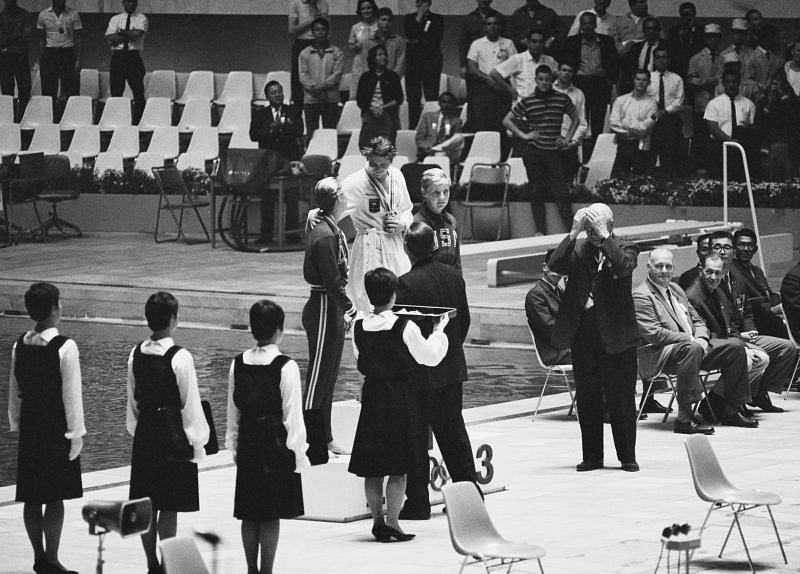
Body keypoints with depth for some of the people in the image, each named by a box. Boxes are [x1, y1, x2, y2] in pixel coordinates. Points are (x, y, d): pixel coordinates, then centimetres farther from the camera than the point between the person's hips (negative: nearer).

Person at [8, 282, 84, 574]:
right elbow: (71, 394, -14)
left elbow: (15, 391, 10)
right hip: (56, 429, -6)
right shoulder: (64, 347, -16)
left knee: (32, 497, 12)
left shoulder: (20, 346, 3)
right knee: (56, 497, 0)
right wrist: (75, 433, -8)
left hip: (29, 429, 6)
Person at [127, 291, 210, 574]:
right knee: (169, 508, 0)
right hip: (173, 434, -6)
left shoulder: (136, 354, 0)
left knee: (146, 505, 11)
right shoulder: (179, 358, -17)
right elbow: (190, 403, -13)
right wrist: (196, 442, -4)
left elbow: (133, 400, 9)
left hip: (144, 435, 6)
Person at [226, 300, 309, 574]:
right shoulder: (285, 367, -13)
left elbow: (233, 413, 8)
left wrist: (234, 447, 17)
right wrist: (299, 454, -3)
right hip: (277, 447, -5)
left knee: (250, 515, 11)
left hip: (247, 448, 5)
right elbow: (292, 415, -11)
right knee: (271, 516, 0)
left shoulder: (238, 364, 2)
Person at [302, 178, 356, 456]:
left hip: (330, 310, 10)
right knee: (319, 377, -5)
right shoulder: (325, 235, -19)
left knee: (328, 377, 14)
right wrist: (351, 309, -19)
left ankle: (325, 438, 21)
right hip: (324, 310, -10)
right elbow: (333, 280, -23)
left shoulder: (330, 230, 12)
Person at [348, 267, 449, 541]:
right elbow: (431, 356, -4)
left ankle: (377, 520, 13)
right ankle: (392, 521, -1)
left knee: (372, 466, 10)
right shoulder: (405, 327, -15)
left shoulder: (359, 328, -3)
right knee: (398, 466, 2)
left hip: (372, 395, 4)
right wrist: (438, 331, 12)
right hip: (401, 395, -4)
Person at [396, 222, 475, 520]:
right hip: (452, 367, 6)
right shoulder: (454, 275, 1)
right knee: (453, 432, 17)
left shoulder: (407, 283, -19)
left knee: (416, 438, 1)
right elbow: (464, 319, 9)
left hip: (420, 372, -6)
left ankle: (417, 503, 4)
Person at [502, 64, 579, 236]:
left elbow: (575, 119, 16)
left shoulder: (562, 99, 3)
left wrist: (567, 139, 6)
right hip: (533, 152, 0)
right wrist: (523, 135, -1)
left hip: (554, 151, 0)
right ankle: (541, 232, 10)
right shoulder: (527, 102, 1)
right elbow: (507, 120, 8)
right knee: (536, 193, 5)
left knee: (561, 192, -4)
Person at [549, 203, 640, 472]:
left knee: (621, 398, 1)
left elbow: (624, 266, -21)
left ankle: (627, 456, 10)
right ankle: (591, 456, 16)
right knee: (587, 398, 8)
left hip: (615, 335, -3)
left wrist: (604, 236, -20)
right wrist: (574, 233, -14)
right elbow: (555, 264, -9)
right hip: (583, 333, 3)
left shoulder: (624, 248, 1)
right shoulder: (578, 249, 9)